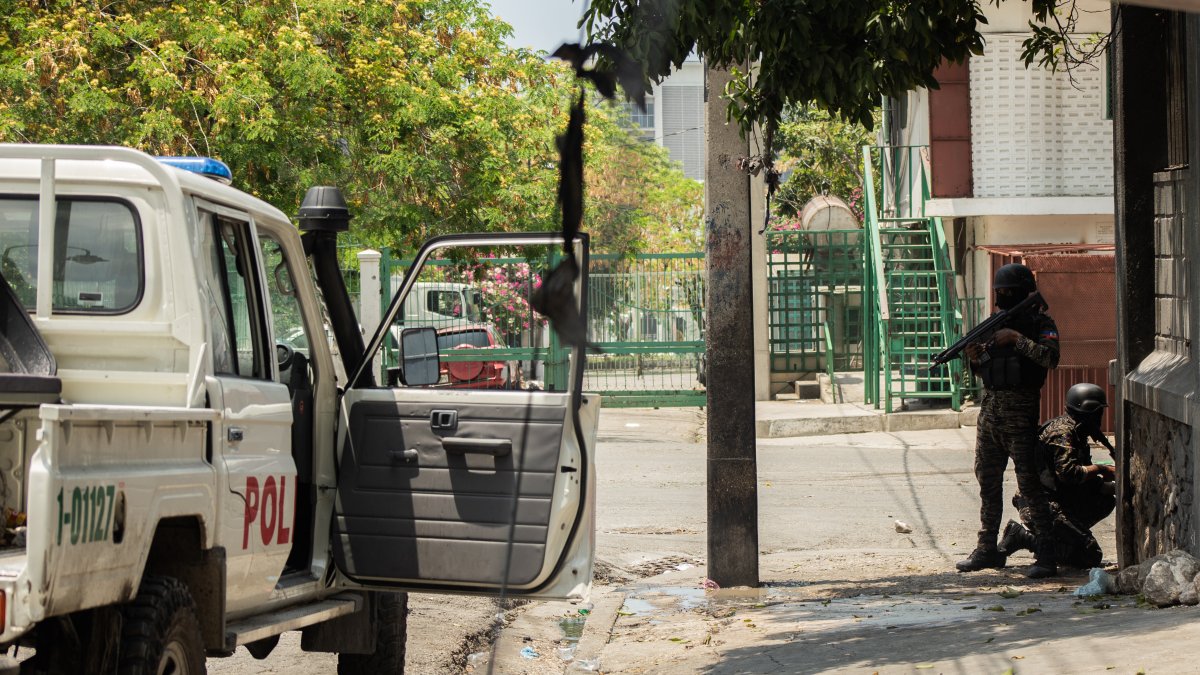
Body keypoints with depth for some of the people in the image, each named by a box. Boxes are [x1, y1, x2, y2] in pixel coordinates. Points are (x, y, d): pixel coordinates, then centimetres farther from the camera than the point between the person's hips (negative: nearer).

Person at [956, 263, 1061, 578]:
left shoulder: (1041, 323, -3)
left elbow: (1050, 357, -21)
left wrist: (1016, 339, -21)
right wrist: (975, 359, -2)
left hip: (1020, 413, -7)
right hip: (990, 408, 7)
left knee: (1029, 483, -10)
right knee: (988, 482, 11)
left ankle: (1046, 555, -10)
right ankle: (987, 549, 19)